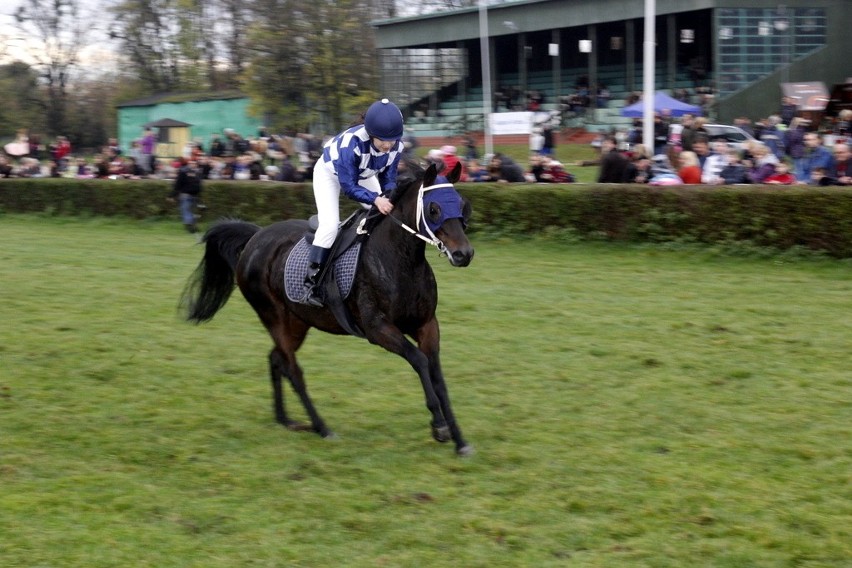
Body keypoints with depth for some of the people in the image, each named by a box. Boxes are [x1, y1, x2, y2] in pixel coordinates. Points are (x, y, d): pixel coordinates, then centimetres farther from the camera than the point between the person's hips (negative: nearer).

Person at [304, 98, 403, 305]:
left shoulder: (397, 146, -27)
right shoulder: (351, 143, -44)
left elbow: (388, 179, -14)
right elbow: (349, 186, -37)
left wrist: (389, 198, -35)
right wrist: (376, 199, -50)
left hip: (363, 175, 6)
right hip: (330, 172, -6)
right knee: (330, 224, -22)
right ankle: (312, 281, -14)